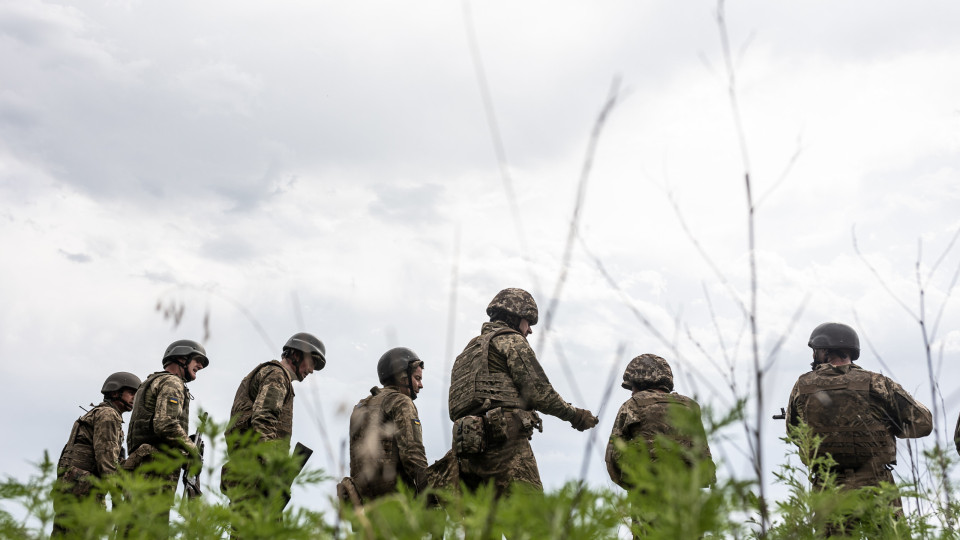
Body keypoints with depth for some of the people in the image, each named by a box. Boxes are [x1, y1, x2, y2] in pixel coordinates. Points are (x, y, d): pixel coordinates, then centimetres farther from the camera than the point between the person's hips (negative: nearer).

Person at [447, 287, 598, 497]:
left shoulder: (469, 350, 29)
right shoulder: (511, 341, 5)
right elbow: (538, 391, -3)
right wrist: (575, 415, 8)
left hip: (467, 449, 8)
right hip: (505, 442, -8)